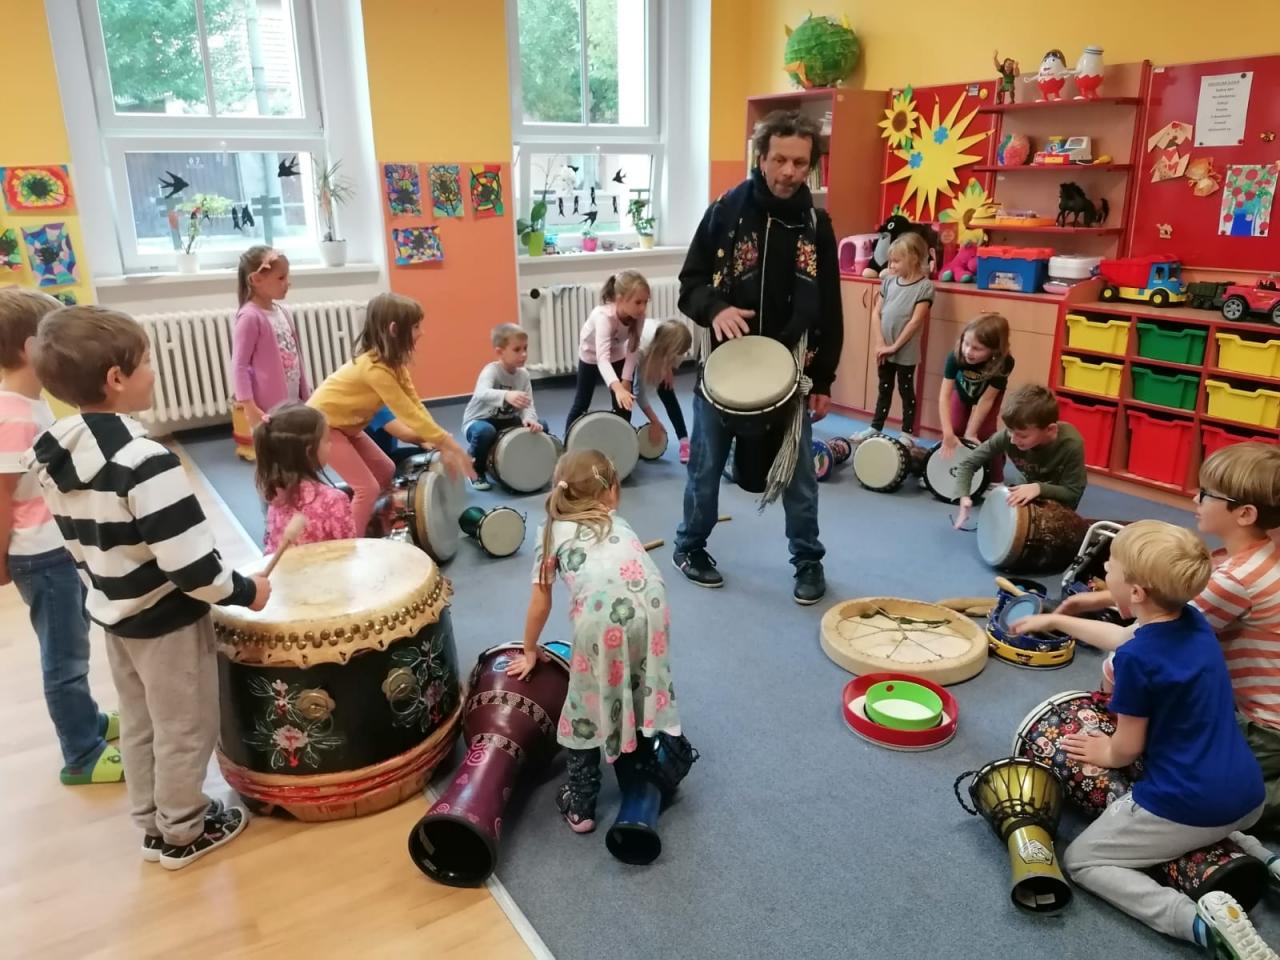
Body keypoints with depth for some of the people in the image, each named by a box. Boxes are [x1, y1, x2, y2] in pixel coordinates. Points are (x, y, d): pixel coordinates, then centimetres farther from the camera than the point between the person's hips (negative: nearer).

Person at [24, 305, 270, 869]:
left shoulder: (52, 454, -2)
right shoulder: (144, 461, -29)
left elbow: (77, 543, 9)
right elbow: (189, 562, -29)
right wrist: (243, 592, -14)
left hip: (113, 614, 8)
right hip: (167, 619, -8)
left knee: (138, 727, 23)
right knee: (184, 732, 12)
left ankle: (151, 824, 39)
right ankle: (182, 834, 29)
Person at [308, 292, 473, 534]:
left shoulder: (393, 362, 0)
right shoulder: (375, 368, -30)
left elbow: (415, 405, -4)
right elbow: (408, 412, -28)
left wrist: (442, 443, -11)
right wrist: (448, 444, -25)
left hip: (345, 425, 10)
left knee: (385, 472, 13)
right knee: (368, 487, -12)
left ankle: (369, 530, 25)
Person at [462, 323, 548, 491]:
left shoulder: (523, 375, -7)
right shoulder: (491, 370, -27)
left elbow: (528, 404, -12)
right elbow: (481, 393, -49)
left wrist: (530, 419, -37)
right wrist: (506, 395, -69)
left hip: (506, 421, 6)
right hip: (479, 421, -6)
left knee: (541, 426, -10)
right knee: (485, 431, -40)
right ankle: (476, 470, -10)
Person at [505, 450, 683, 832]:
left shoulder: (552, 530, 23)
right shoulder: (619, 523, 32)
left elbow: (541, 603, 24)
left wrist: (530, 652, 37)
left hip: (601, 616, -3)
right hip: (649, 607, 3)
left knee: (588, 707, 15)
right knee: (637, 694, 25)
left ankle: (580, 806, 27)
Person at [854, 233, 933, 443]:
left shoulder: (924, 287, -10)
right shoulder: (889, 281, 5)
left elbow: (915, 322, -15)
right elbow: (876, 313, 3)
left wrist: (895, 346, -14)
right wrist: (879, 343, -6)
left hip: (906, 352, -5)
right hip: (885, 350, 5)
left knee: (906, 391, 6)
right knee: (884, 390, 16)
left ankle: (908, 433, 15)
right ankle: (875, 428, 27)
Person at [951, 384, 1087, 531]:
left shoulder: (1071, 445, -36)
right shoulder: (1008, 436, -31)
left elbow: (1073, 493, -27)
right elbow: (968, 463, -21)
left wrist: (1040, 488, -44)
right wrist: (963, 496, -37)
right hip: (1029, 495, 3)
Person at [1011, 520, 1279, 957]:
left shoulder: (1137, 659, -23)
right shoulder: (1194, 621, 1)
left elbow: (1128, 748, -11)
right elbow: (1125, 636, 22)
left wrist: (1105, 753, 11)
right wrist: (1055, 620, 30)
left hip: (1187, 806, -8)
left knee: (1081, 860, 6)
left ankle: (1199, 920, -14)